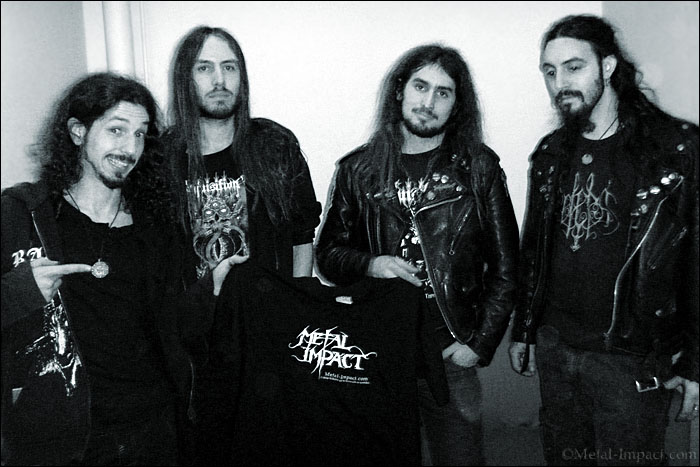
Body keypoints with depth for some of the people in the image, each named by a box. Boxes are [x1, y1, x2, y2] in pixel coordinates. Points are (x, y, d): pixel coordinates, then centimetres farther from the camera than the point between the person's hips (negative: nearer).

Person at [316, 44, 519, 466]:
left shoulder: (479, 167, 1)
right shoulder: (359, 169, 5)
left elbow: (504, 267, 2)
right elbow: (328, 252, 11)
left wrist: (479, 344, -5)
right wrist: (369, 265, -10)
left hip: (452, 355, -1)